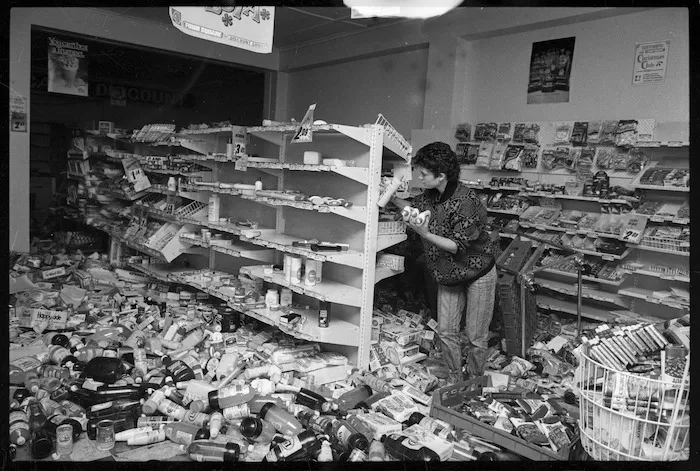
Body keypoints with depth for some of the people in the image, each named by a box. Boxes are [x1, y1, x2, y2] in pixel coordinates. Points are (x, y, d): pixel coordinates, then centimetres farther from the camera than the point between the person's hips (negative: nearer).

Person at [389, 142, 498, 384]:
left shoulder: (466, 201, -28)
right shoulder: (431, 195, -6)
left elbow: (458, 246, -25)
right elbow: (414, 206, 17)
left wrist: (425, 234, -32)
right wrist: (393, 199, 2)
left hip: (478, 274, -6)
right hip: (448, 275, 7)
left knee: (475, 336, 7)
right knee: (446, 331, 9)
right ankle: (455, 381, 27)